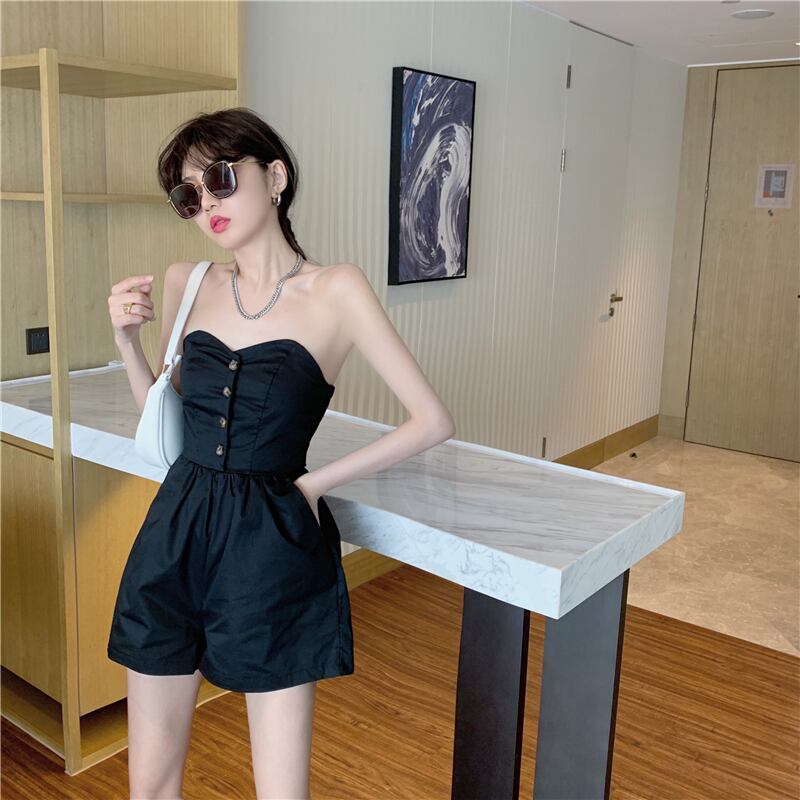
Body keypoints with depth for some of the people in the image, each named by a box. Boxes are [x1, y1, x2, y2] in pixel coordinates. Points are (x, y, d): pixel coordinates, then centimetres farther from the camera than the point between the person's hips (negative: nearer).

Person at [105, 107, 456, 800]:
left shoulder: (336, 290, -7)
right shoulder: (187, 283, 6)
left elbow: (433, 420, -8)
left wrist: (312, 483, -7)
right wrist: (126, 336, 0)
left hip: (272, 548, -4)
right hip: (174, 538, 4)